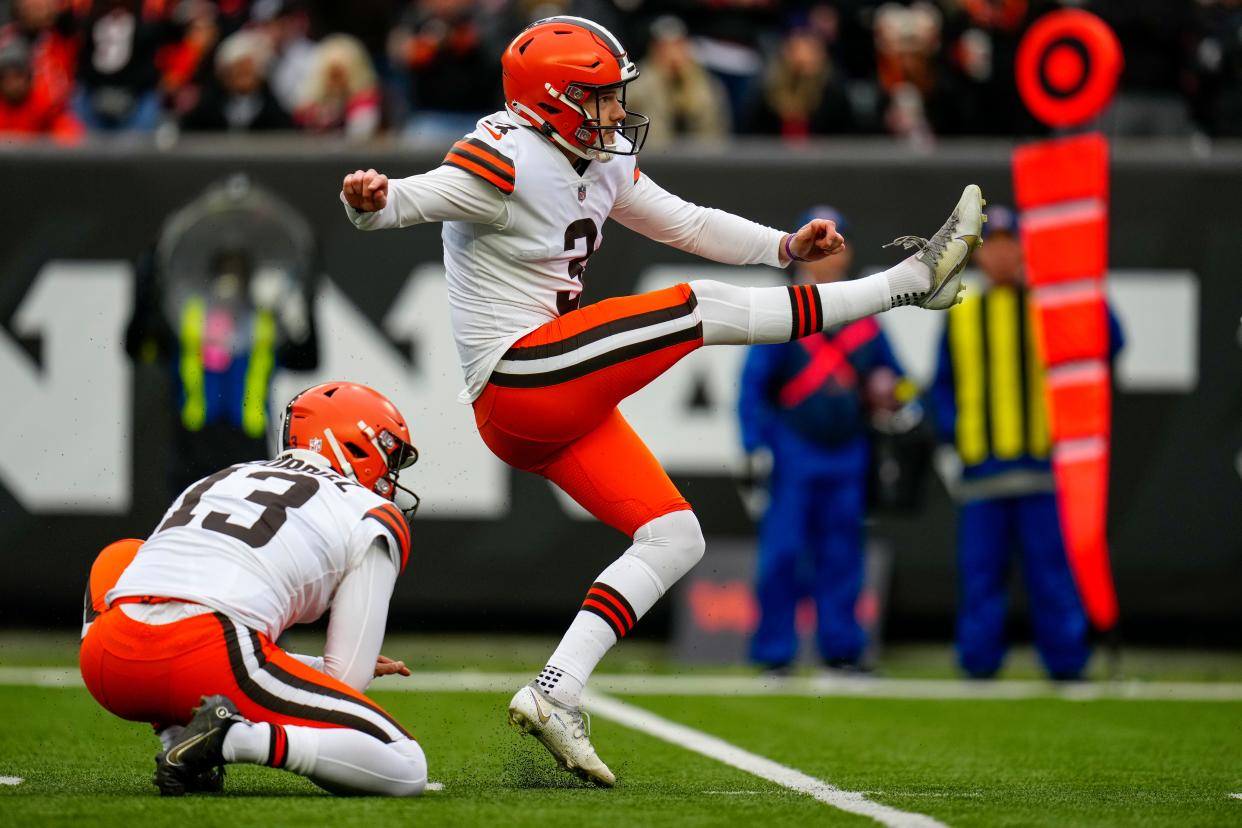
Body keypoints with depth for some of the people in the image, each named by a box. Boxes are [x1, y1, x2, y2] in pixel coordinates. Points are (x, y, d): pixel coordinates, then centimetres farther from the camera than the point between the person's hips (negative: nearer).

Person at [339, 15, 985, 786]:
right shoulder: (507, 162, -14)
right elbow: (410, 199, -25)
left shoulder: (602, 163, 13)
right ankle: (911, 280, -6)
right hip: (520, 377, -10)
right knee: (698, 311, -13)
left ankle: (555, 694, -1)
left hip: (559, 404, 10)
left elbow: (686, 224, 21)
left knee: (675, 539, 6)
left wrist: (787, 245, 12)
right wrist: (371, 200, -48)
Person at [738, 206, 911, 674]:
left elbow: (889, 373, 21)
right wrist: (756, 447, -9)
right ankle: (774, 651, 0)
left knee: (841, 553, 5)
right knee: (784, 553, -5)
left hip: (848, 454, 4)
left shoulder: (863, 317, 11)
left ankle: (841, 647, 9)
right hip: (795, 450, -4)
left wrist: (892, 395, -3)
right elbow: (753, 383, -2)